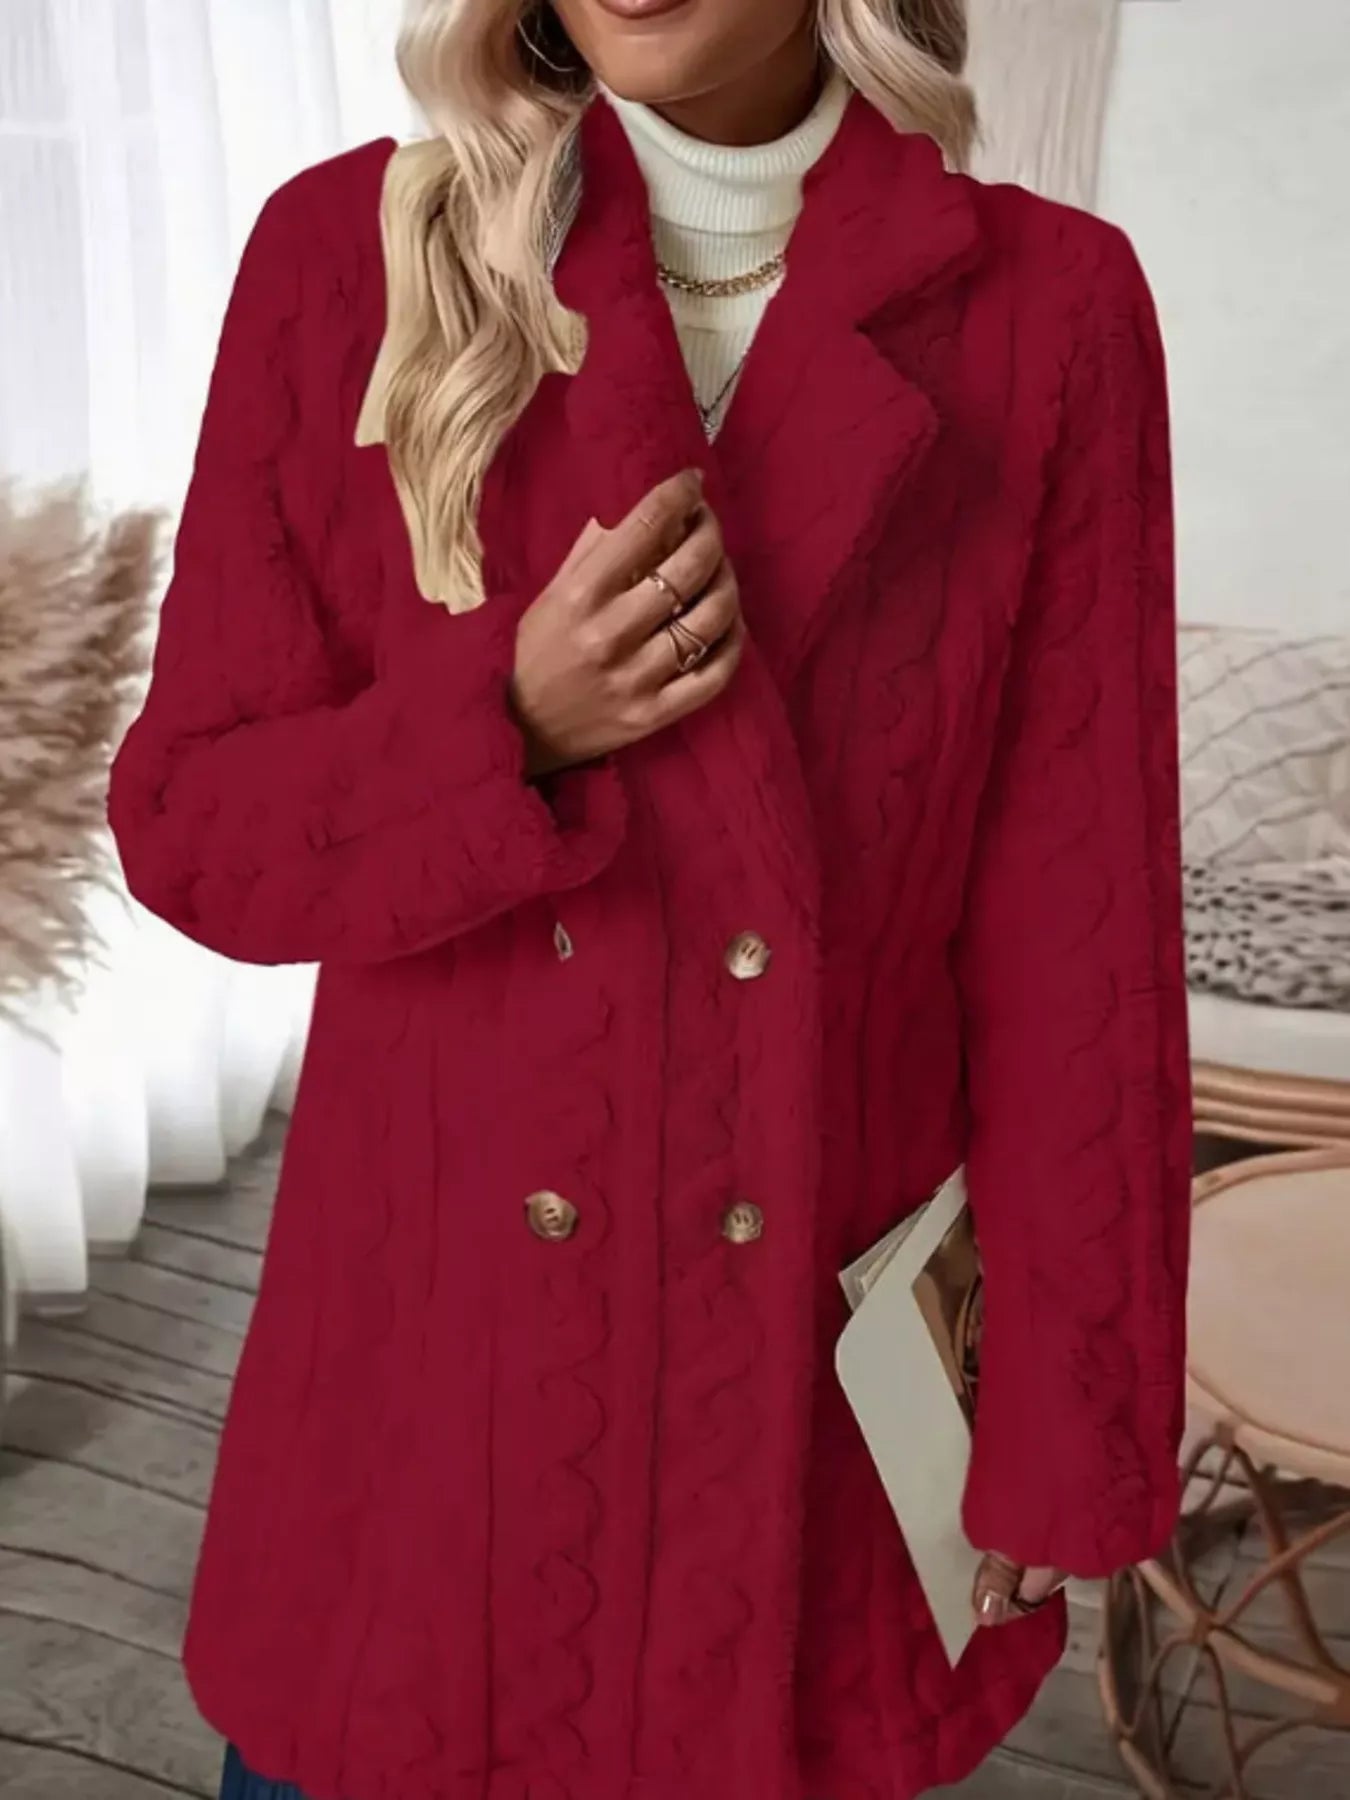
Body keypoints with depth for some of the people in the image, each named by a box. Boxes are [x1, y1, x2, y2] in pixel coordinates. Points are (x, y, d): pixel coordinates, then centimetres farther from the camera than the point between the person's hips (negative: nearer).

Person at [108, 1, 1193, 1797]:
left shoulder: (1043, 305, -6)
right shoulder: (351, 248, -4)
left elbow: (1081, 932, -4)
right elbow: (190, 817, 0)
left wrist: (1066, 1449, -2)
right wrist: (514, 727, -19)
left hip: (826, 1366, 0)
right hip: (438, 1342, 1)